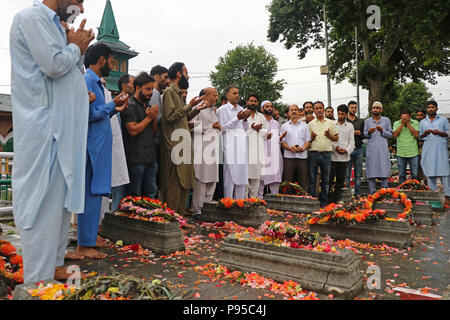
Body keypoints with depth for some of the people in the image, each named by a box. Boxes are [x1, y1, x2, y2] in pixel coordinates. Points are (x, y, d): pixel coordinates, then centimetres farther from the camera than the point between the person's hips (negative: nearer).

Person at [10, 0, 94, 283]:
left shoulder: (55, 26, 23)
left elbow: (70, 75, 23)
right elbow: (54, 65, -18)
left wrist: (78, 49, 8)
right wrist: (76, 47, -1)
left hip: (64, 128, 10)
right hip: (45, 129, -10)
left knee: (62, 200, 13)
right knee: (44, 202, -6)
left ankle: (54, 266, 25)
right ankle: (38, 281, 4)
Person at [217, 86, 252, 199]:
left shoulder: (242, 109, 20)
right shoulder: (222, 109, 3)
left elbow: (246, 129, 19)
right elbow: (223, 128, -5)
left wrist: (245, 119, -1)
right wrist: (237, 118, -12)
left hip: (242, 145, 6)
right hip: (230, 146, -6)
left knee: (242, 174, 4)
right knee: (230, 174, -8)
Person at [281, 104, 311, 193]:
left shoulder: (304, 126, 15)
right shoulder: (284, 126, 12)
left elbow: (308, 140, 9)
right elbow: (282, 141, 5)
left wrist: (303, 148, -10)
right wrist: (290, 148, -13)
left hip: (302, 156, 1)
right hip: (289, 156, -1)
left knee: (303, 182, 1)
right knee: (288, 182, -2)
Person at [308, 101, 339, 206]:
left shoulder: (331, 123, 11)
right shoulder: (310, 124, 8)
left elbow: (336, 138, 10)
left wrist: (330, 136, -9)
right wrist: (312, 138, -13)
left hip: (326, 154, 1)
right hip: (313, 153, -1)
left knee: (325, 180, 6)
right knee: (312, 179, 0)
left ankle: (324, 202, 14)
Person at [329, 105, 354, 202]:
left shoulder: (350, 126, 10)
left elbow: (352, 141, 7)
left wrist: (346, 150, -10)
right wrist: (336, 147, -14)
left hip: (345, 157, 2)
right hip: (333, 156, -2)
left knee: (341, 179, 7)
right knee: (330, 177, -4)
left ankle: (337, 198, 16)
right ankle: (328, 198, 5)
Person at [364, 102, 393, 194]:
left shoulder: (386, 120, 11)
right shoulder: (367, 121, 13)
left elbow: (390, 135, 7)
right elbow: (364, 135, 10)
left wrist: (382, 131, -10)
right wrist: (369, 132, -11)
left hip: (383, 149, -1)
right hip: (371, 149, 1)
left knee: (384, 171, -5)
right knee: (371, 172, -2)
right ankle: (372, 193, 3)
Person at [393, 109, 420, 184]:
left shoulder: (415, 123, 3)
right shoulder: (396, 123, 6)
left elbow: (416, 135, -10)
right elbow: (395, 135, -8)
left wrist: (408, 123, -10)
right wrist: (402, 124, -10)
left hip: (413, 152, -1)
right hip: (401, 153, 1)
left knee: (415, 174, 2)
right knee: (401, 174, 7)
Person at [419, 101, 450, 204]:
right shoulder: (422, 122, 18)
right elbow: (419, 136, 18)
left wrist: (439, 133, -9)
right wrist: (424, 134, -3)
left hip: (441, 150, -2)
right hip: (428, 151, 2)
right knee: (430, 173, 1)